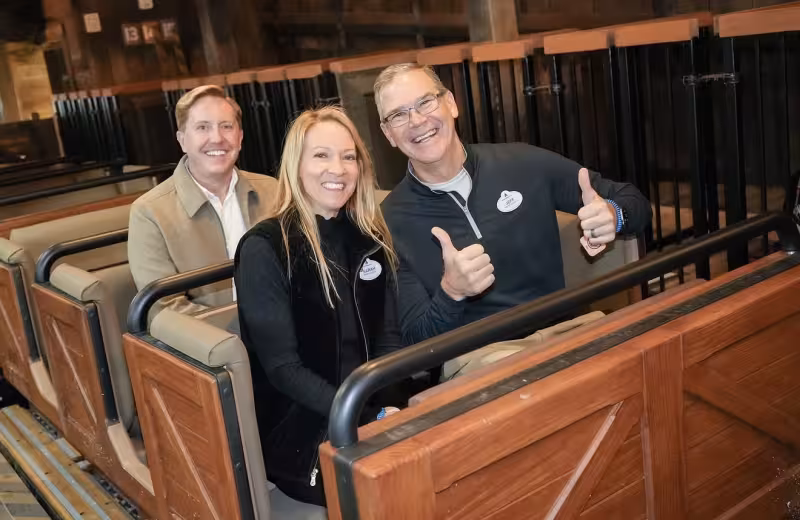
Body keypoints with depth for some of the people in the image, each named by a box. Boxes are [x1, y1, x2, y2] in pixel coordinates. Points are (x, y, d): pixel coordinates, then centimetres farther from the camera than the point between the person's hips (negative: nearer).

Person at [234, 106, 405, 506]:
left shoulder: (370, 238, 6)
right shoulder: (264, 249, -10)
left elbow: (388, 337, 7)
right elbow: (281, 367, -13)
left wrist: (392, 409, -12)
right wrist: (367, 421, -22)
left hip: (374, 412, 5)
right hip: (301, 431, -5)